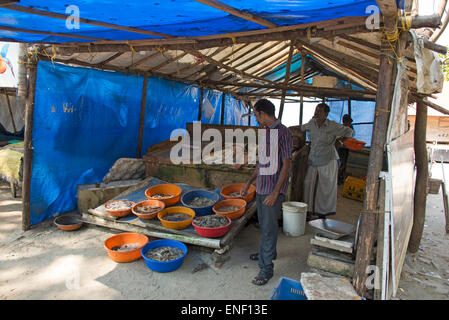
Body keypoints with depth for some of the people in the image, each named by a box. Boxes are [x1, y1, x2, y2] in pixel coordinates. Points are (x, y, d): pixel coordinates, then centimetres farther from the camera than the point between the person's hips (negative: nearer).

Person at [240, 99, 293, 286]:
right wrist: (249, 183, 18)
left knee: (268, 228, -2)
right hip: (261, 188, 8)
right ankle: (269, 251, 42)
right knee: (264, 225, 21)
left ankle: (266, 268, 10)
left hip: (274, 190, -8)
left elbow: (286, 165, -17)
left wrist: (275, 193, -20)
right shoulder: (265, 133, 12)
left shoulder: (283, 133, -15)